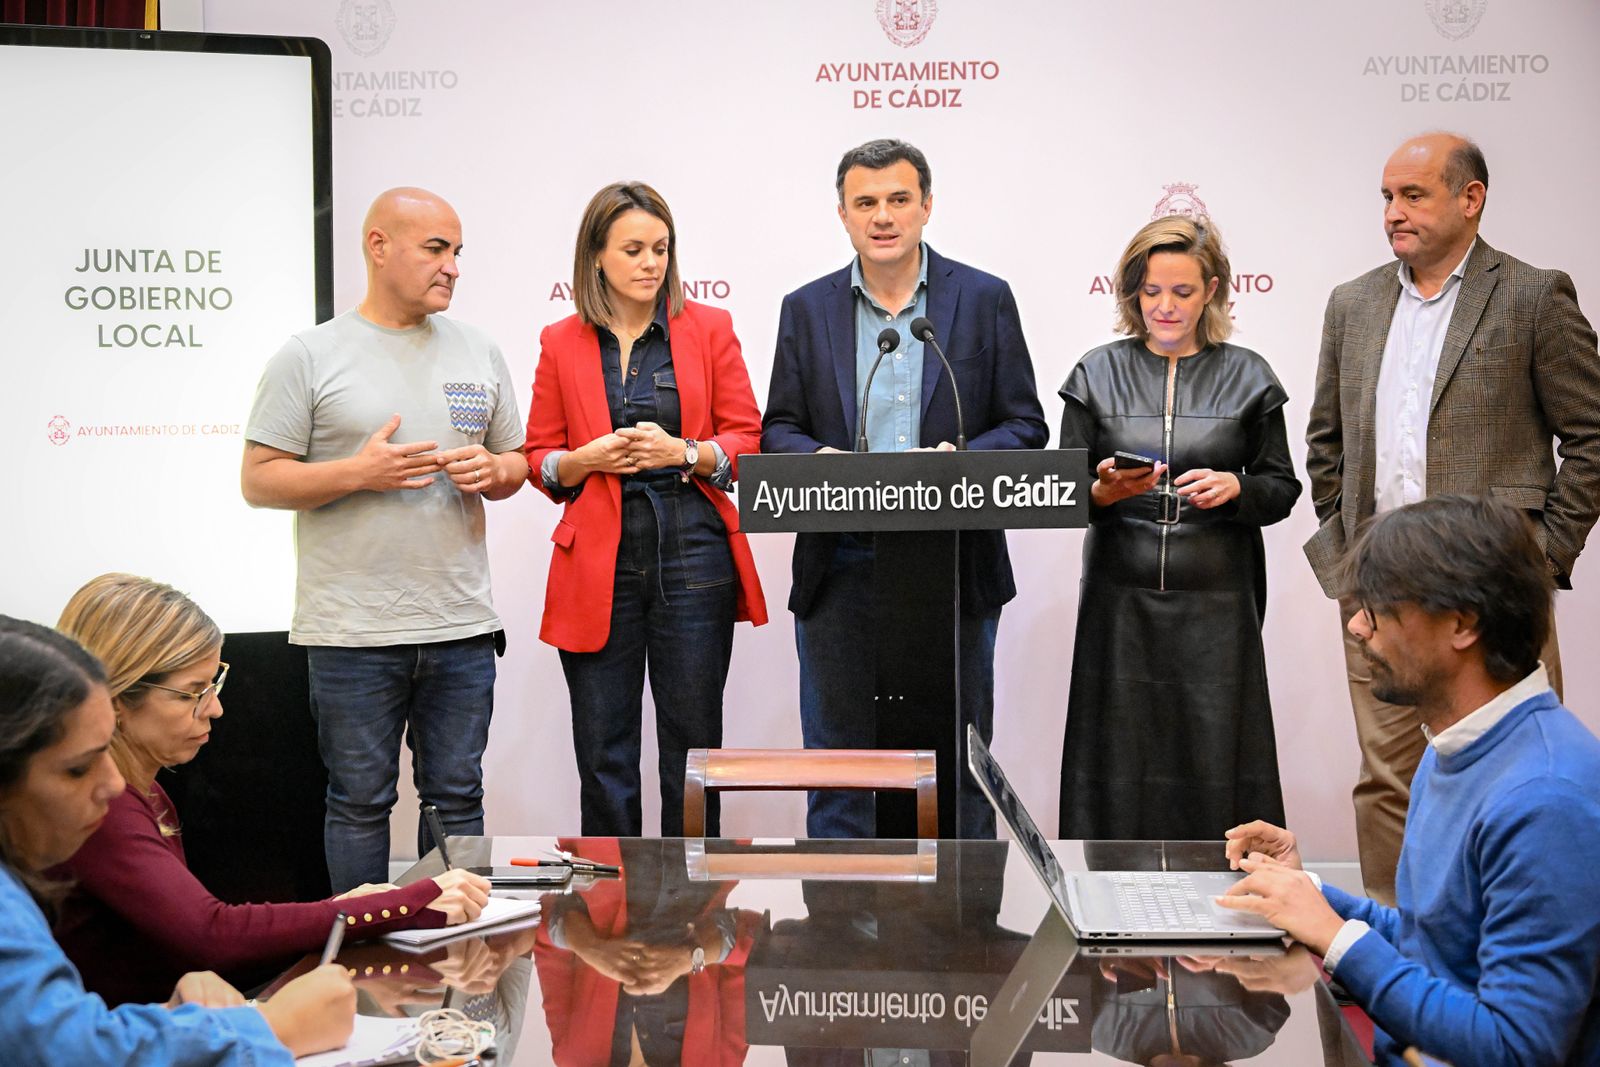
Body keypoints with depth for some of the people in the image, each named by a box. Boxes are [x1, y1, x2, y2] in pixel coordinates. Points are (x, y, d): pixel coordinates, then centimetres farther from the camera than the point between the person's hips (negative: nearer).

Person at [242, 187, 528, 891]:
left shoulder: (479, 353, 11)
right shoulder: (309, 357, -1)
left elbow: (516, 463, 17)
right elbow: (259, 481, -4)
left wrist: (491, 471, -6)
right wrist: (357, 473, -17)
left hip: (462, 624, 4)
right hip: (353, 631, -3)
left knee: (457, 798, 11)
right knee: (361, 804, 6)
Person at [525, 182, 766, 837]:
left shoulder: (709, 328, 6)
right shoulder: (561, 342, 8)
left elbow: (748, 438, 5)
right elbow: (539, 457, 10)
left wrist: (684, 452, -13)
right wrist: (587, 458, -10)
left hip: (693, 555, 0)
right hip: (598, 563, 1)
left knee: (693, 747, 5)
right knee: (604, 758, 4)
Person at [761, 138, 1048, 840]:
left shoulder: (985, 299, 4)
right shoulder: (807, 309, 8)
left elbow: (1025, 425, 3)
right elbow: (778, 431, 8)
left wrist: (964, 460, -16)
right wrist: (821, 460, -14)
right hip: (841, 567, 1)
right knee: (838, 758, 7)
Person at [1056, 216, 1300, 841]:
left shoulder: (1247, 377, 6)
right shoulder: (1097, 374, 6)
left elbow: (1282, 488, 9)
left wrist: (1234, 488, -12)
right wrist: (1106, 492, -16)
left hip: (1217, 602, 0)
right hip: (1122, 600, 0)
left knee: (1216, 763, -1)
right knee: (1121, 761, 0)